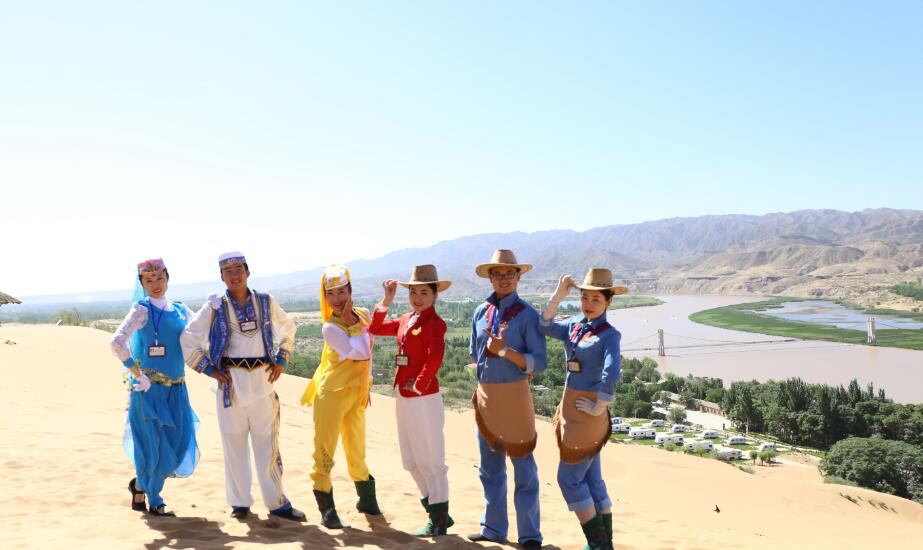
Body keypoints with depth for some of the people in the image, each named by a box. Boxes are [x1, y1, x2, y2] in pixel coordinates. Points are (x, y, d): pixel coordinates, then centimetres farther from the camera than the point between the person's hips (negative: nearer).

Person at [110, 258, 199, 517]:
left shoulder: (180, 310, 10)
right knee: (156, 446, 3)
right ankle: (154, 501, 25)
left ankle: (141, 485, 33)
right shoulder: (142, 310, -7)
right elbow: (117, 342, -18)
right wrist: (137, 374, -17)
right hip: (150, 389, -5)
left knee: (178, 446, 7)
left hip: (176, 389, 6)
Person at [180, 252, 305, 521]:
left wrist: (281, 360, 10)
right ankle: (239, 502, 20)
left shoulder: (266, 302, 5)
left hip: (262, 381, 1)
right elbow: (187, 341, 3)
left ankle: (276, 502, 12)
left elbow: (288, 329, 20)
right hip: (231, 383, -1)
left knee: (268, 444, 4)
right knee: (234, 444, 5)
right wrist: (209, 370, -1)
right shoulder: (214, 307, -1)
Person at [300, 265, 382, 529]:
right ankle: (327, 509, 11)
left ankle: (366, 499, 37)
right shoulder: (330, 328, -15)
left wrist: (367, 385, 17)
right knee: (324, 452, -1)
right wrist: (353, 324, -21)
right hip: (331, 395, -6)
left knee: (357, 452, 19)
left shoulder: (363, 315, 3)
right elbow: (360, 353, -25)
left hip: (356, 395, 6)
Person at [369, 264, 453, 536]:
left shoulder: (435, 323, -15)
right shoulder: (405, 320, 11)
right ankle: (437, 513, 32)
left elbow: (435, 358, -29)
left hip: (424, 399, -9)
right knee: (411, 461, 18)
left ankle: (439, 521, 17)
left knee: (430, 461, 2)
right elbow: (375, 329, 16)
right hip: (403, 397, 9)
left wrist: (419, 385, -18)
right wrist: (386, 300, 6)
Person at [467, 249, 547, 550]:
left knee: (524, 469, 3)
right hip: (485, 396, 6)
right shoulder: (481, 312, 6)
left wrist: (507, 351, -23)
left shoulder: (527, 315, -9)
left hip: (514, 396, -5)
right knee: (490, 469, 16)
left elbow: (538, 364, -13)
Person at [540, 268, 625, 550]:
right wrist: (558, 295, -8)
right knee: (592, 479, 15)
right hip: (571, 409, 8)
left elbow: (611, 375, -27)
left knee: (569, 479, 1)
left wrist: (599, 408, -19)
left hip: (586, 414, -8)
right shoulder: (576, 325, 6)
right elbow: (546, 328, -2)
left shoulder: (609, 334, -16)